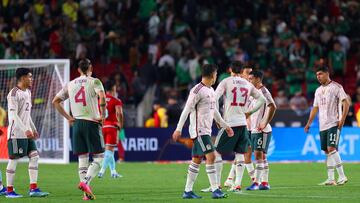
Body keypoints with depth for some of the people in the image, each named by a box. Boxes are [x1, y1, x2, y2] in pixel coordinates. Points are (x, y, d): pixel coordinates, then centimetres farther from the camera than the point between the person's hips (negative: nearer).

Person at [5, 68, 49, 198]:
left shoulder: (27, 92, 15)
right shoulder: (14, 93, -13)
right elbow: (13, 115, -20)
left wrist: (33, 129, 21)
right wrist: (25, 130, -26)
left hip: (27, 132, 9)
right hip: (16, 132, -9)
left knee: (34, 157, 2)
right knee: (14, 160, -3)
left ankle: (33, 189, 3)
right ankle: (9, 190, 4)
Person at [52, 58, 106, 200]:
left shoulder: (70, 85, 12)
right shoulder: (94, 82, -2)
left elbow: (55, 101, 13)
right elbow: (102, 97, -21)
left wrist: (68, 117, 12)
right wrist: (102, 115, -11)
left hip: (76, 124, 5)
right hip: (92, 123, -5)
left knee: (82, 159, 8)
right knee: (99, 158, 1)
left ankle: (86, 193, 4)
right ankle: (85, 182, -20)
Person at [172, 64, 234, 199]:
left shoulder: (211, 90, 15)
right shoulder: (197, 90, -13)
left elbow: (214, 111, 26)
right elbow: (186, 110, -15)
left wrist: (225, 126, 29)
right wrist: (178, 129, -18)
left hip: (206, 131, 9)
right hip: (199, 130, -9)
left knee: (196, 160, 9)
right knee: (210, 156, -14)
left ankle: (188, 191, 12)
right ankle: (215, 190, -16)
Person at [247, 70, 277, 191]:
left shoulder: (263, 91, -12)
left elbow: (273, 107, -22)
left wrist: (265, 123, -21)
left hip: (262, 130, -9)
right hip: (254, 130, 9)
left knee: (259, 155, -10)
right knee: (261, 156, 10)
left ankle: (256, 182, -11)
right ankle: (264, 183, 14)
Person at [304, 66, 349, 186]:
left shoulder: (336, 87, -5)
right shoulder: (318, 91, 17)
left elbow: (345, 103, -9)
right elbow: (315, 108, 23)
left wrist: (342, 119, -17)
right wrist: (308, 123, 17)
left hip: (334, 124, -7)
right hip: (323, 125, 7)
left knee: (331, 149, -18)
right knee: (327, 152, 6)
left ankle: (342, 176, -15)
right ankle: (330, 179, 8)